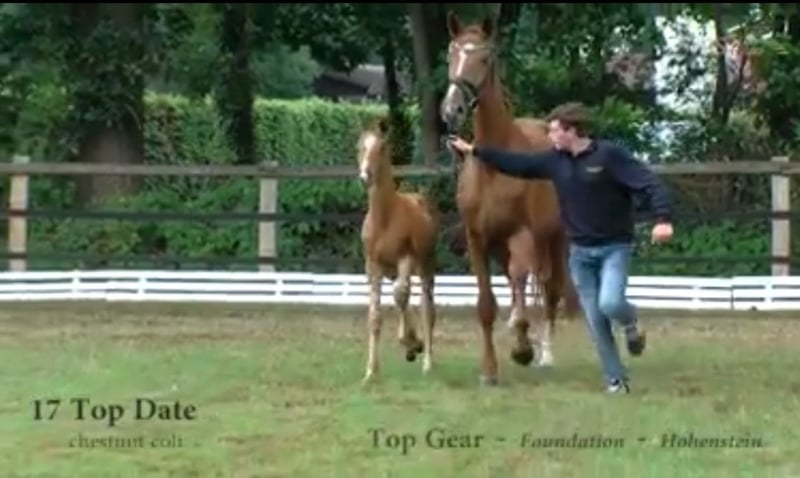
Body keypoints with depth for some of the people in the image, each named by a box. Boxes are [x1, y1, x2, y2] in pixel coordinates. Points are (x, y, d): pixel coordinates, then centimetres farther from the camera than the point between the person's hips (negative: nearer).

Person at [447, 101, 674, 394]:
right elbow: (518, 164, 11)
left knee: (609, 303, -23)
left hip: (614, 248, -5)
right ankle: (616, 379, 14)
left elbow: (649, 183, -20)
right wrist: (476, 151, 10)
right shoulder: (555, 160, 2)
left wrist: (663, 218, -34)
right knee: (595, 321, 4)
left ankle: (631, 322, 12)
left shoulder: (610, 155, -15)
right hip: (580, 251, 5)